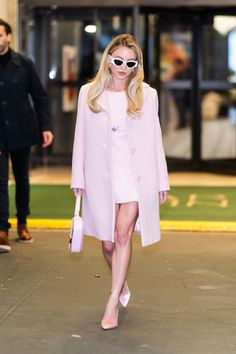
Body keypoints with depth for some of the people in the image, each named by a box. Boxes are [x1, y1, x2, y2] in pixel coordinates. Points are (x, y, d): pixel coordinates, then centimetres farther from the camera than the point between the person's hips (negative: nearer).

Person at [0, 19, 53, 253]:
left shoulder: (23, 64, -1)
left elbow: (39, 96, 2)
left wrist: (45, 126, -6)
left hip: (21, 132, 2)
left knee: (21, 179, 14)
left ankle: (22, 224, 29)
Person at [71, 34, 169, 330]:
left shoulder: (146, 94, 3)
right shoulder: (89, 92, 5)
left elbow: (154, 139, 5)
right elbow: (81, 137, 7)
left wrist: (161, 181, 5)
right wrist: (78, 178, 4)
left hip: (135, 174, -2)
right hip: (100, 175, 2)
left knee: (122, 234, -16)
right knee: (108, 242, 9)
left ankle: (112, 304, -12)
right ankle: (122, 285, 37)